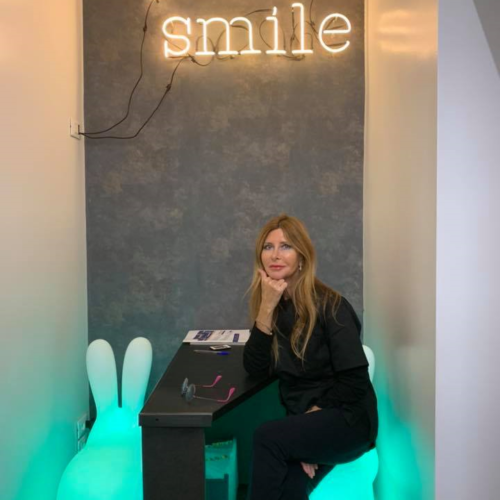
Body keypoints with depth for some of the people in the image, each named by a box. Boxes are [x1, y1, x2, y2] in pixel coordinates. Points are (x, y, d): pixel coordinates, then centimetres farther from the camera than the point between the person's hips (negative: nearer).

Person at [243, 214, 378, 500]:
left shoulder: (329, 305, -14)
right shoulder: (273, 305, 3)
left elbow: (354, 382, -15)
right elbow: (254, 367, -8)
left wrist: (313, 415, -12)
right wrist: (267, 307, -17)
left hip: (347, 419, -4)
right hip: (301, 417, 4)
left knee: (268, 437, -28)